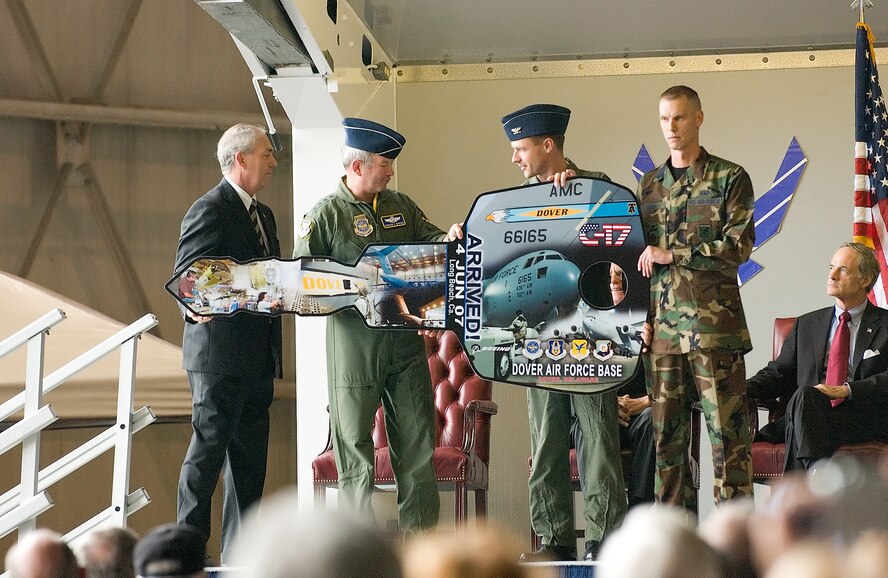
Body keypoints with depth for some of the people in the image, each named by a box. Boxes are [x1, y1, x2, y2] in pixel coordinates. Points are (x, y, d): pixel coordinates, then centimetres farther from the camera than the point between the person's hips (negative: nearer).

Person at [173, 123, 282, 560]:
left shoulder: (263, 214, 19)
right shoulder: (210, 211, -8)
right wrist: (197, 310, -28)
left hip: (257, 357, 9)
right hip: (220, 354, -9)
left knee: (250, 458, 9)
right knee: (208, 451, -7)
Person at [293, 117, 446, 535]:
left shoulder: (400, 206, 12)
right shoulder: (326, 215, -4)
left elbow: (430, 241, 16)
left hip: (406, 341, 5)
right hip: (354, 342, -5)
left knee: (417, 437, 5)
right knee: (354, 443, 1)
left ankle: (418, 532, 11)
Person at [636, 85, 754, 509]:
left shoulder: (730, 178, 3)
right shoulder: (648, 185, 17)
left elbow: (738, 247, -7)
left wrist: (672, 254, -9)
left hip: (715, 324, -4)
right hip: (662, 328, 4)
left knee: (727, 432, -5)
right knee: (667, 437, 3)